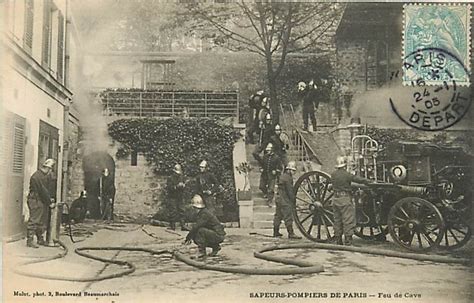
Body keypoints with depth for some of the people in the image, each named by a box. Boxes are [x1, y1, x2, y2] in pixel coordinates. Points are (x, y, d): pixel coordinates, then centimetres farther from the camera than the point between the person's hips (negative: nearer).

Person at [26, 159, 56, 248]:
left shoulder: (46, 176, 15)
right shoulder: (36, 176, -16)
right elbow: (42, 191, -19)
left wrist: (50, 198, 2)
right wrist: (50, 202, -16)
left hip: (44, 202, 9)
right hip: (35, 201, -9)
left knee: (42, 222, 12)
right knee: (34, 221, -8)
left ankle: (40, 239, 21)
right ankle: (29, 240, -3)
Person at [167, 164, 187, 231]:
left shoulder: (181, 177, 8)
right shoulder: (170, 178, -9)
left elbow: (184, 185, 17)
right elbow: (168, 188, -17)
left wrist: (183, 185, -7)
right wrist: (176, 186, -26)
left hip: (180, 197, 5)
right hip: (172, 198, -5)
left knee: (181, 211, 3)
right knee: (173, 212, -4)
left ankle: (182, 226, 6)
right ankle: (172, 226, 5)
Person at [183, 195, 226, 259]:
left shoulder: (205, 213, -20)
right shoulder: (200, 213, 10)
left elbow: (196, 227, -27)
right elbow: (196, 226, 15)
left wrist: (188, 238, -20)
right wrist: (190, 238, 6)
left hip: (218, 235, -10)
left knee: (201, 231, -27)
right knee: (196, 239, 10)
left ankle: (202, 252, -18)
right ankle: (215, 247, 18)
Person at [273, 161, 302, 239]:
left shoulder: (282, 176, 17)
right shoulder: (288, 177, -14)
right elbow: (290, 190, -17)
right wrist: (293, 199, -12)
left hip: (278, 198, 10)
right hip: (285, 200, -10)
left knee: (278, 215, 14)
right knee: (288, 217, -9)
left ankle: (276, 232, 20)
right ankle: (291, 233, -10)